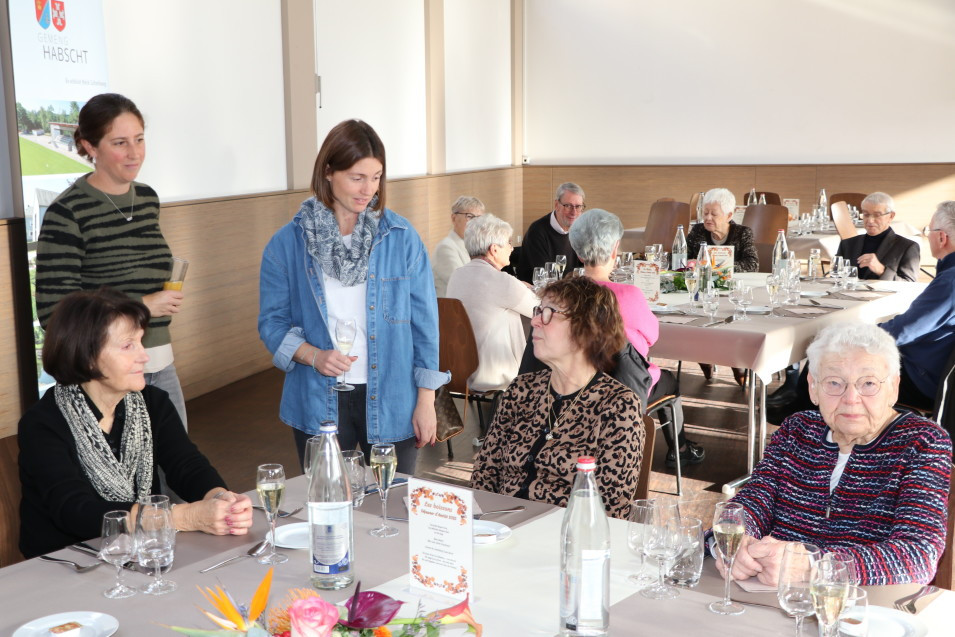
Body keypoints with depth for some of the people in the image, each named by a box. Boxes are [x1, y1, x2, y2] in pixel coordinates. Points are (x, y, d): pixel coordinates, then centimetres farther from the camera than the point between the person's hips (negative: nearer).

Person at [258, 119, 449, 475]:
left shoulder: (401, 238, -1)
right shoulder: (287, 244, -1)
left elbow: (424, 322, 1)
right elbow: (272, 321, 2)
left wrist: (426, 401, -1)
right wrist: (312, 355, -17)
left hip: (392, 402, 1)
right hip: (319, 403, 0)